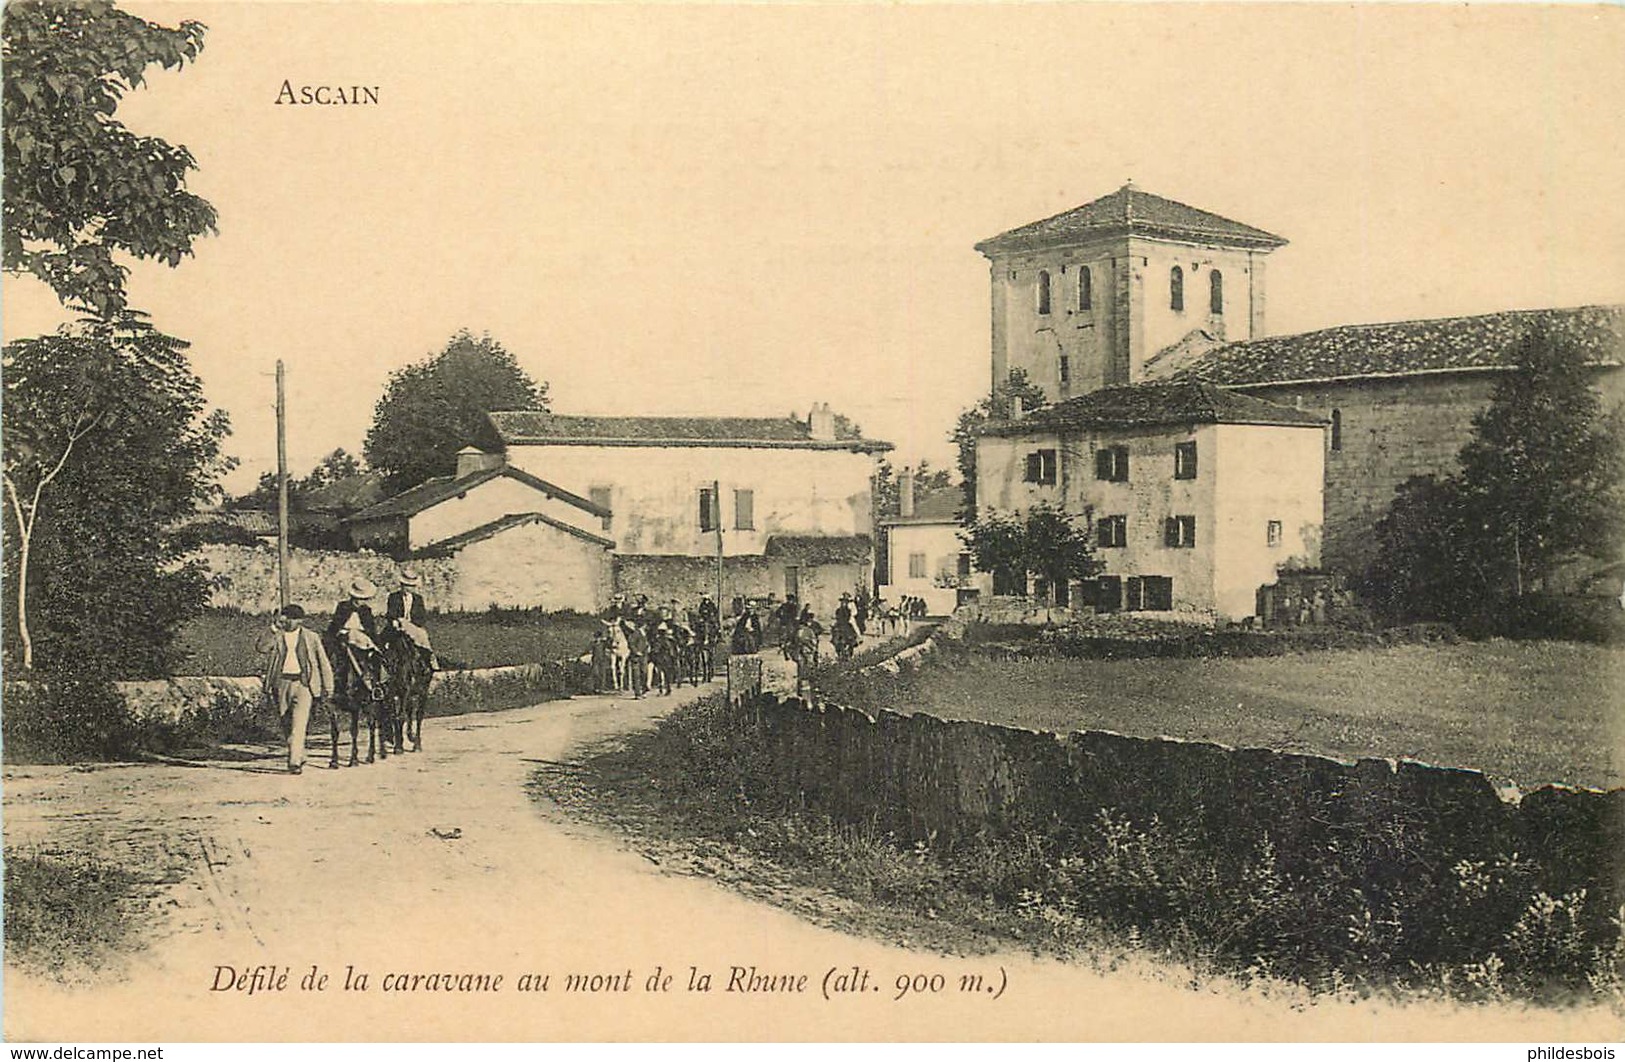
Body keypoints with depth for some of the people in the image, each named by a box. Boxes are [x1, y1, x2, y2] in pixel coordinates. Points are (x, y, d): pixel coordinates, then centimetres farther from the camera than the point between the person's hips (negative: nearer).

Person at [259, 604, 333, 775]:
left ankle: (295, 762, -18)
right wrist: (275, 629, -17)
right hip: (281, 683, 3)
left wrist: (327, 688, 6)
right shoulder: (276, 636, 8)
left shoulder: (311, 637, 6)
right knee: (287, 724, 12)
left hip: (303, 684, -3)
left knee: (298, 724, -14)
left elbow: (324, 663, 9)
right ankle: (299, 756, 29)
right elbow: (262, 649, -12)